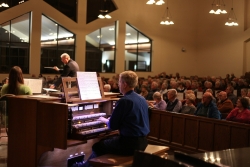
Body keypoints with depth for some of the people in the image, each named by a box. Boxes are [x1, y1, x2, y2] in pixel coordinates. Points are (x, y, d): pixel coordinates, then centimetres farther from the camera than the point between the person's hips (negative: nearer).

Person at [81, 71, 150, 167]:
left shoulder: (124, 101, -18)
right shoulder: (142, 99, 8)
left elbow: (112, 126, -13)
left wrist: (104, 120, 8)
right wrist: (110, 119, 19)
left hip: (129, 143, -9)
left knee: (97, 146, 10)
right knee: (107, 141, 27)